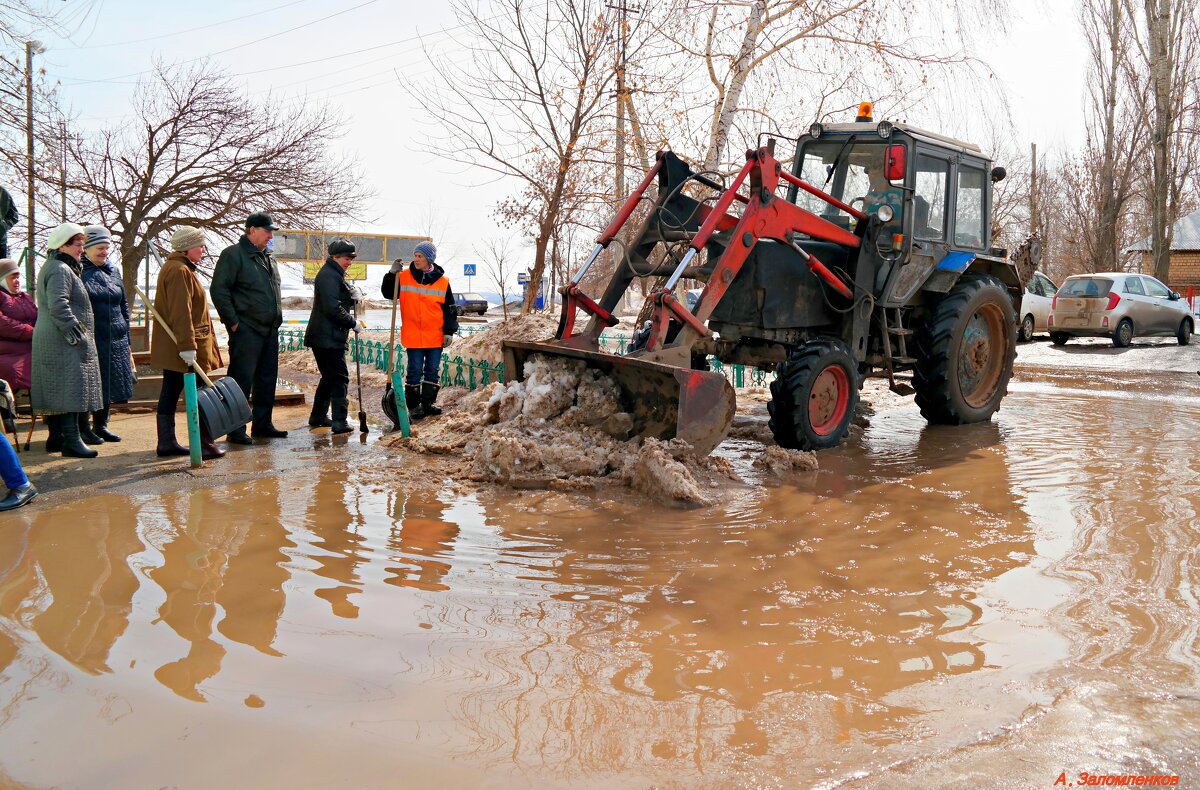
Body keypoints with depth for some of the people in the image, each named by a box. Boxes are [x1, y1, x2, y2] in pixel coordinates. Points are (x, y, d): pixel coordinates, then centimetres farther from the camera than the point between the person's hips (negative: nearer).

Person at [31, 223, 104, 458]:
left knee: (55, 390, 15)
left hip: (48, 340, 11)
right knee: (70, 388, -13)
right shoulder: (60, 270, -14)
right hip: (63, 342, -11)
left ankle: (55, 437, 23)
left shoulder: (50, 268, 21)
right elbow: (58, 306, -24)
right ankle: (71, 441, -15)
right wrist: (75, 332, -22)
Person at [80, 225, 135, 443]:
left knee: (109, 384, 11)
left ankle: (101, 425, 22)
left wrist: (126, 337, 17)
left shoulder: (113, 272, 16)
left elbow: (123, 305, 21)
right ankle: (83, 428, 8)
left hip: (115, 340, 6)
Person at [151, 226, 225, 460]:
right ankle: (205, 444, -1)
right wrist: (188, 346, -26)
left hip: (170, 348, 10)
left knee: (170, 394, 11)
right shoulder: (180, 271, -16)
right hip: (182, 347, -10)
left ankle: (166, 443, 16)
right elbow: (181, 313, -23)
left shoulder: (173, 268, 18)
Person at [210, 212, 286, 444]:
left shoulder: (268, 257, 18)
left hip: (269, 330, 8)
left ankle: (262, 424, 22)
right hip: (246, 331, -8)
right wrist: (233, 322, -15)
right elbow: (219, 290, -14)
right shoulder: (233, 255, -9)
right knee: (241, 381, -4)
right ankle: (236, 430, 2)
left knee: (267, 380, 12)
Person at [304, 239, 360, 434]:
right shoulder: (329, 275, -15)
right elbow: (333, 308, -23)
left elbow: (341, 302, 24)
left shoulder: (335, 275, 20)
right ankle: (340, 422, -10)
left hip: (326, 337, 11)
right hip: (328, 337, -11)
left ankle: (318, 416, 28)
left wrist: (351, 296, 3)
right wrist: (352, 322, -13)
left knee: (329, 377, 19)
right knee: (340, 378, -9)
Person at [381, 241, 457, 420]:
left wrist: (449, 331, 0)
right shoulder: (404, 276, -1)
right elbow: (388, 293, 4)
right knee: (415, 371, 3)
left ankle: (428, 402, 22)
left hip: (435, 336, 2)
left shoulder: (442, 281, 0)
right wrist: (392, 274, -11)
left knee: (432, 370, 10)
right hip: (413, 336, -1)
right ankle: (413, 405, 11)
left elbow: (450, 309, 5)